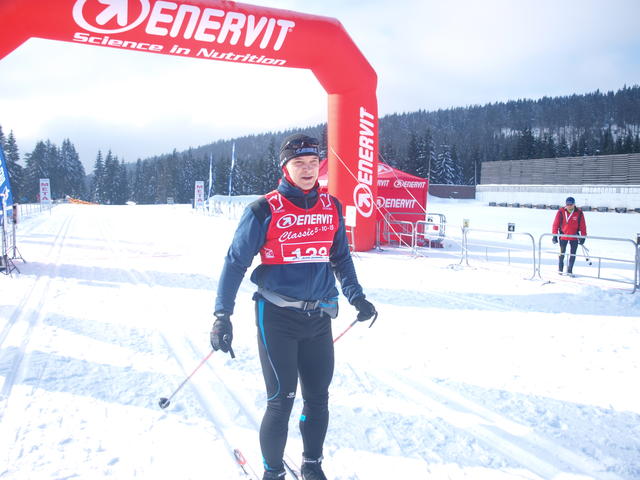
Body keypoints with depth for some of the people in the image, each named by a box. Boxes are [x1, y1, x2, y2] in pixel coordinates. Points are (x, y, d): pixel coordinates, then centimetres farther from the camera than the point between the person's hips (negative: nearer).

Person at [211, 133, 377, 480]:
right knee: (281, 400, -1)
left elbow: (341, 257, 18)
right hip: (277, 316, -4)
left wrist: (356, 297, 10)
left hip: (319, 317, 4)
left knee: (318, 398, 11)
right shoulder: (264, 210, -7)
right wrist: (223, 315, -11)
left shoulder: (332, 208, 6)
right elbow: (236, 262, -5)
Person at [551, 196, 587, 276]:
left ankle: (569, 271, 13)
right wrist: (554, 235, -6)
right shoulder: (561, 212, -9)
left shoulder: (579, 213, -6)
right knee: (562, 253, 8)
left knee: (573, 254, 3)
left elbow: (582, 225, -1)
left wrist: (583, 237, -1)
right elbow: (556, 224, -5)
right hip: (563, 236, -1)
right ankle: (560, 269, 24)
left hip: (574, 237, 1)